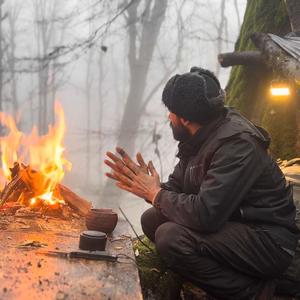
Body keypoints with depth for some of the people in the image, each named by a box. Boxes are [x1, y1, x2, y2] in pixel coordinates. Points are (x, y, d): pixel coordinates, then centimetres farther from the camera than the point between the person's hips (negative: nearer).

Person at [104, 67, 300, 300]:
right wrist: (149, 187, -9)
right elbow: (176, 187, 11)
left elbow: (205, 214, -31)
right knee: (152, 219, 3)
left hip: (268, 240, -9)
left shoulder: (237, 142, -24)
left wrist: (156, 193, -16)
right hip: (230, 224, 9)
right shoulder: (199, 138, 5)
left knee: (171, 236, -26)